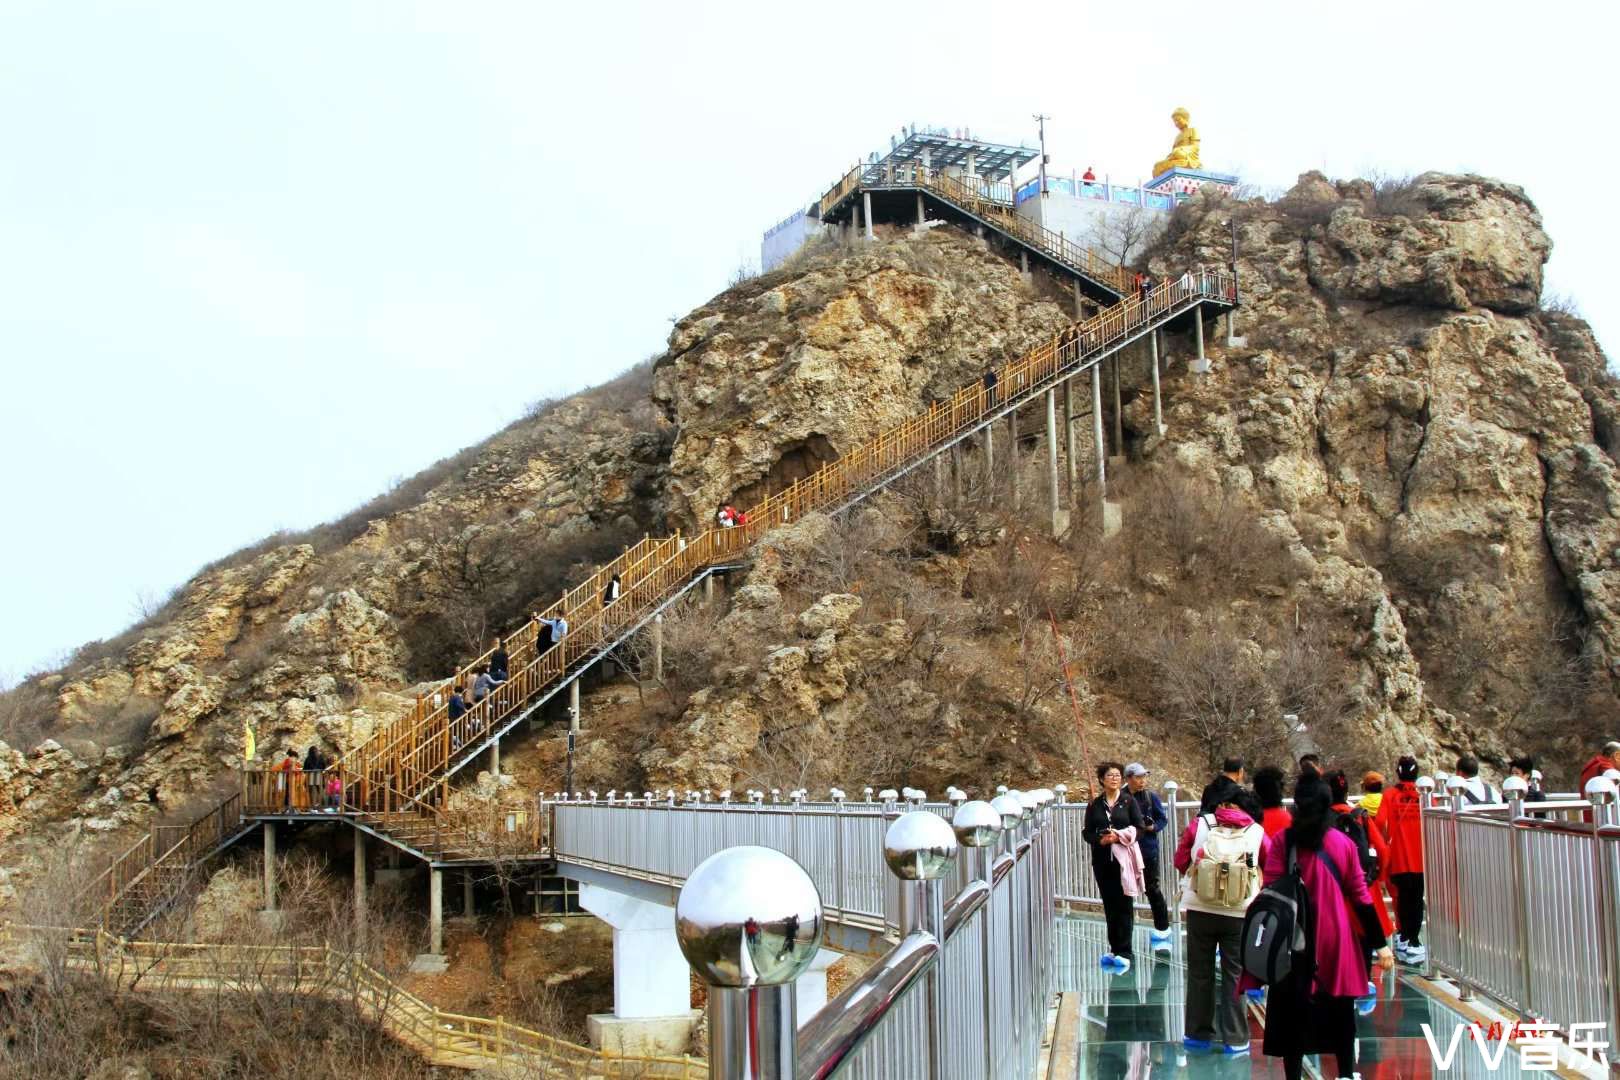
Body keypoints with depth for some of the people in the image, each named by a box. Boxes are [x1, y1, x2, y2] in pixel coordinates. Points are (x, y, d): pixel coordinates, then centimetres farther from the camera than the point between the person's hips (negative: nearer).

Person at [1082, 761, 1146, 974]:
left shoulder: (1129, 802, 2)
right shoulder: (1095, 805, 9)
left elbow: (1139, 828, -2)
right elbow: (1086, 832, 8)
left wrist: (1120, 837, -16)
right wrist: (1101, 840, -12)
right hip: (1102, 860, 3)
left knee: (1123, 905, -4)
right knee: (1109, 905, 7)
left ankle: (1124, 952, -3)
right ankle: (1115, 948, 14)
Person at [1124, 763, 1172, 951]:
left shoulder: (1151, 797, 0)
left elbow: (1163, 820, 4)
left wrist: (1152, 827, -15)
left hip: (1148, 849, -1)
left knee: (1154, 889, 1)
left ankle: (1162, 931, 11)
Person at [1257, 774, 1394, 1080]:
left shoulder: (1282, 842, -9)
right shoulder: (1344, 843, 0)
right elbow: (1360, 896, 2)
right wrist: (1379, 943, 8)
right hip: (1337, 939, 3)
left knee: (1293, 1012, 5)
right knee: (1340, 1010, 16)